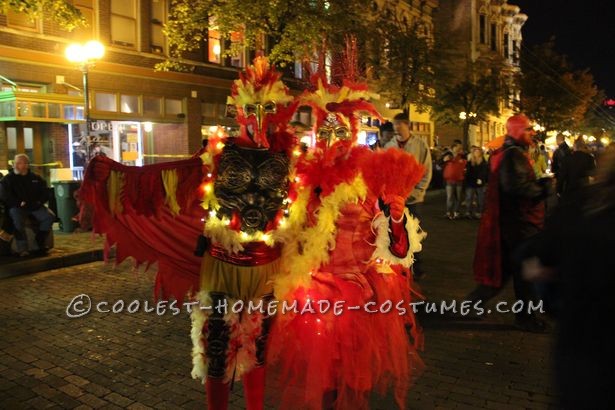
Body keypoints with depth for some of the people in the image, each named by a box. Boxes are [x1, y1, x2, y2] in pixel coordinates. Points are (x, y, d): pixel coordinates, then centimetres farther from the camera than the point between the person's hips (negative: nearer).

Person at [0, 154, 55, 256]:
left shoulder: (36, 178, 16)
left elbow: (45, 192, 14)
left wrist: (39, 202, -6)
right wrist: (20, 203, -17)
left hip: (36, 207, 3)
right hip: (17, 207, -3)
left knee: (49, 217, -21)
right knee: (18, 221, -35)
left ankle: (40, 242, -7)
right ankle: (22, 248, -29)